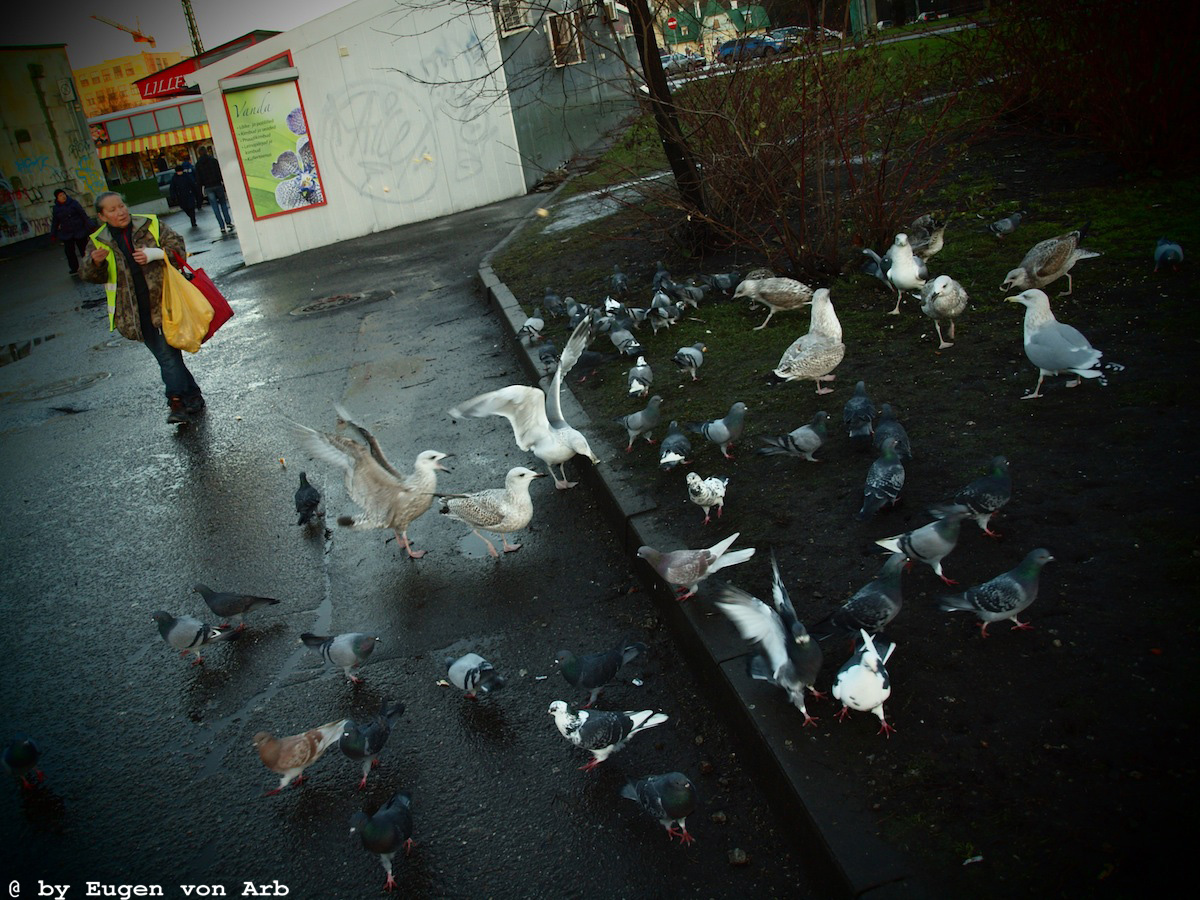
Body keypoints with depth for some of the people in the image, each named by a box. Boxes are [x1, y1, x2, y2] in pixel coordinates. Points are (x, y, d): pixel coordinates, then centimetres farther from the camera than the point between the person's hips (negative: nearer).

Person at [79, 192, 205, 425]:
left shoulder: (151, 225, 1)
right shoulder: (99, 241, 5)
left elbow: (178, 247, -2)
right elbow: (89, 275, 3)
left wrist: (154, 254, -19)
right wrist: (95, 262, -20)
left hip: (162, 300, -1)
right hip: (135, 312, 1)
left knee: (170, 352, 1)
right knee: (165, 356, 0)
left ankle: (178, 400, 8)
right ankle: (191, 399, 6)